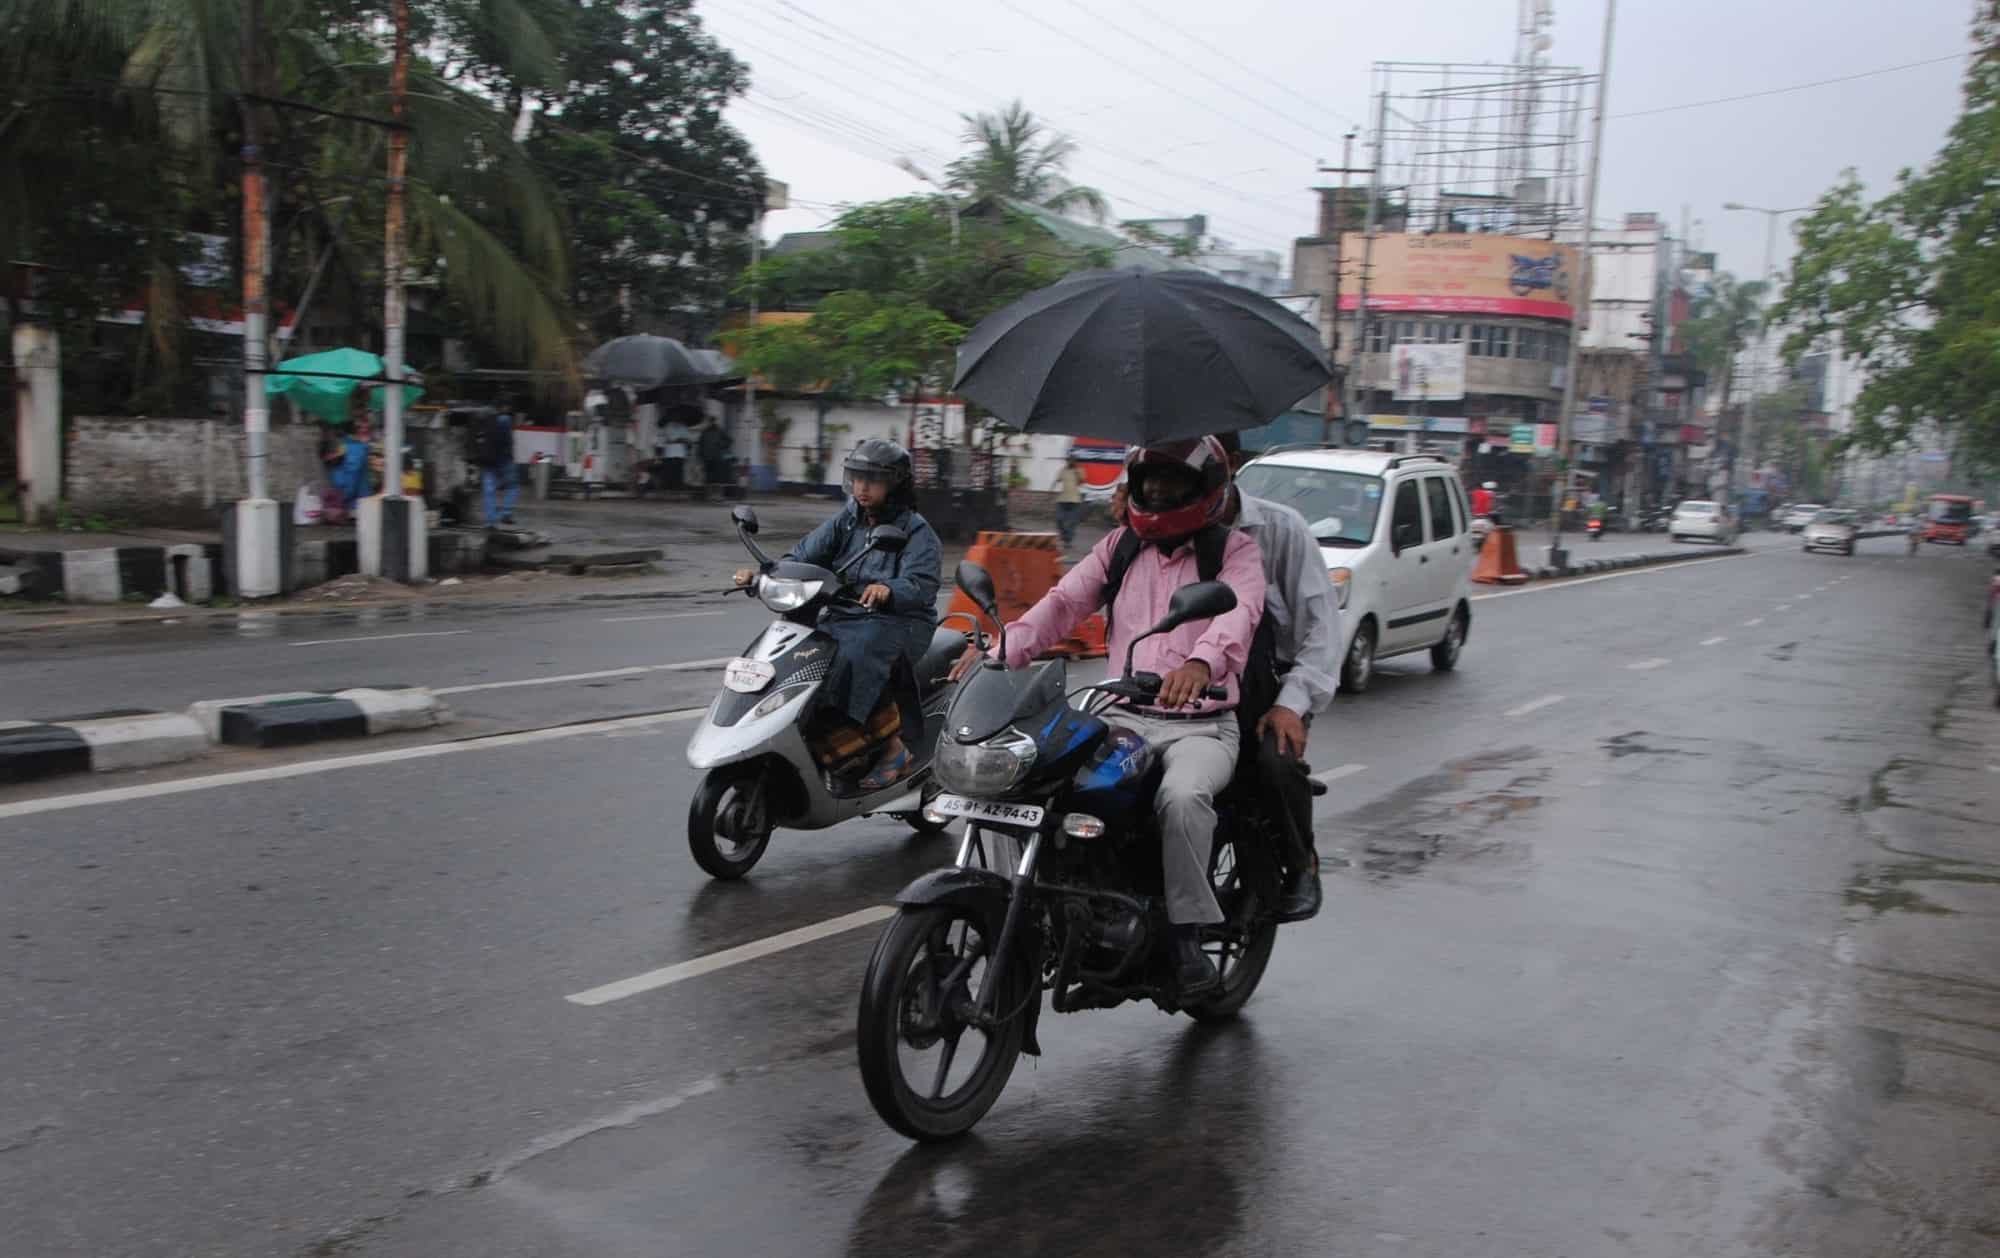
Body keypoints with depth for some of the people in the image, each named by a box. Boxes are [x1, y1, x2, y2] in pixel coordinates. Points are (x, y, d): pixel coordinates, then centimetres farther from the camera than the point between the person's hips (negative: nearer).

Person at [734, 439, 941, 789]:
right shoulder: (846, 521, 14)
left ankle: (893, 745, -26)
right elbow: (806, 556, 5)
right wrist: (763, 573, -13)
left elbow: (921, 584, -19)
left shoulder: (916, 530, -3)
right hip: (843, 618, 6)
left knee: (855, 658, -37)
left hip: (898, 622, -6)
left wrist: (888, 591, -42)